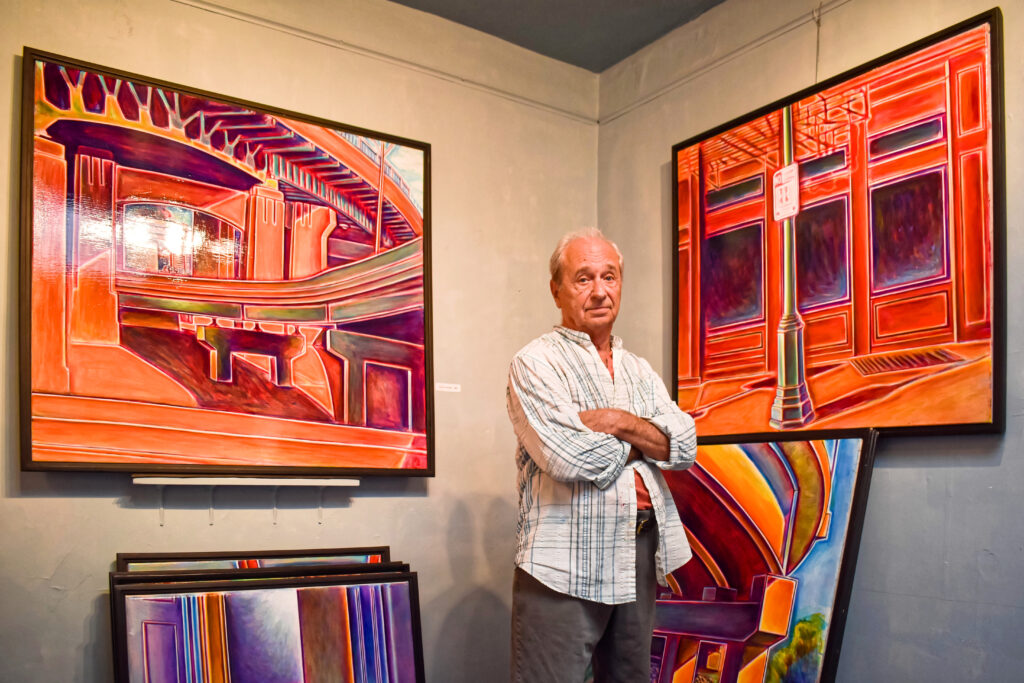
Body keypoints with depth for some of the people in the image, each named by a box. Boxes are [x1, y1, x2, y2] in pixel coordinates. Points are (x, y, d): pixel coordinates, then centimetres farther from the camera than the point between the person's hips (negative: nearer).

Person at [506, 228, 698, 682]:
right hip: (566, 565, -6)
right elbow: (568, 458, -20)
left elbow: (684, 447, 3)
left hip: (641, 555, 7)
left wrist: (620, 422, -13)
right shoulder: (536, 363, -6)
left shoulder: (639, 370, 15)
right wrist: (645, 440, -3)